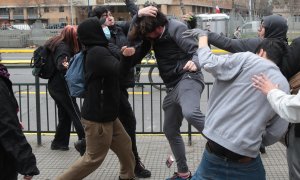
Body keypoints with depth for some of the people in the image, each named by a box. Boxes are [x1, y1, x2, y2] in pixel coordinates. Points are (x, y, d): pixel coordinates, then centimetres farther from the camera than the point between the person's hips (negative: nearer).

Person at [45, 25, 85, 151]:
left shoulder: (55, 43, 11)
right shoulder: (63, 47, -19)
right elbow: (60, 63, -35)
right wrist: (64, 66, -56)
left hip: (54, 85, 9)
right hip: (62, 86, -9)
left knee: (65, 114, 15)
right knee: (75, 113, -1)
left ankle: (59, 142, 19)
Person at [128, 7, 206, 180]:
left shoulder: (176, 27, -13)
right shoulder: (152, 32, 10)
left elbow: (197, 50, -19)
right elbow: (132, 34, 4)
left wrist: (195, 63, -41)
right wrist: (138, 15, -14)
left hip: (187, 78, -9)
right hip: (172, 86, 9)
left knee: (190, 113, -40)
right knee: (170, 131, 16)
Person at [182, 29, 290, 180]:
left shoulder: (248, 60, -7)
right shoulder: (284, 86, 5)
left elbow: (208, 63, -11)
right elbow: (276, 133, 4)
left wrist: (202, 35, 6)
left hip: (216, 145, -2)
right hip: (246, 156, 2)